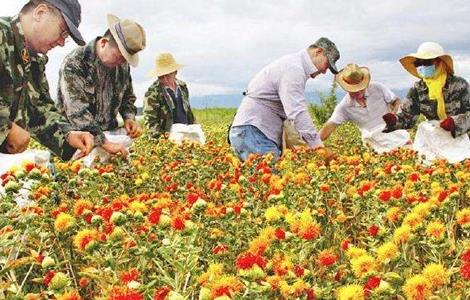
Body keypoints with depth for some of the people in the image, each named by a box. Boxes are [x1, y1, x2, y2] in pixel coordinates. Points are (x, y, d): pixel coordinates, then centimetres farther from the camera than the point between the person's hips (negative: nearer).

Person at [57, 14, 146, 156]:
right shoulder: (74, 64, -15)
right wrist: (105, 143, -29)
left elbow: (127, 97, 20)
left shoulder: (122, 64, 4)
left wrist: (129, 118, -1)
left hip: (110, 136, 5)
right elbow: (77, 112, -23)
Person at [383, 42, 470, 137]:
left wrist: (455, 122, -29)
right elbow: (407, 117, -4)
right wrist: (394, 120, -25)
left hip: (460, 138, 1)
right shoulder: (417, 89, 0)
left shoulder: (459, 84, -8)